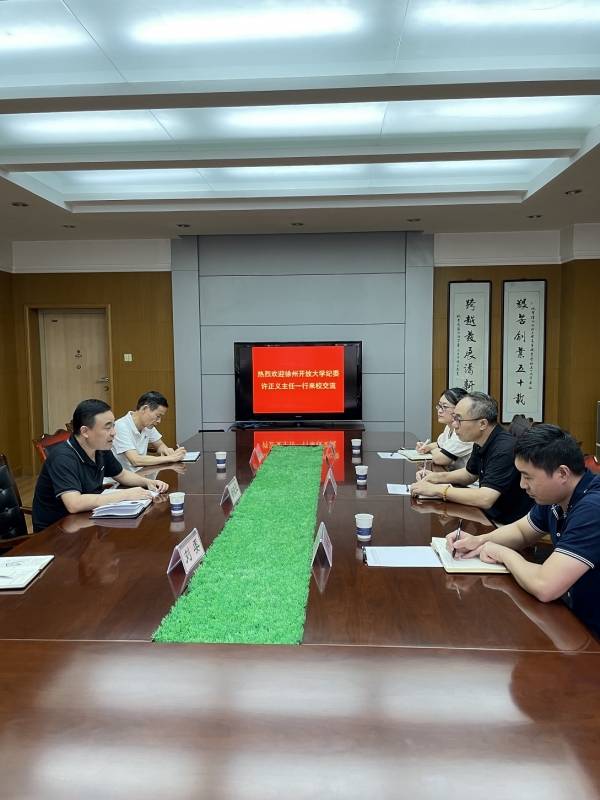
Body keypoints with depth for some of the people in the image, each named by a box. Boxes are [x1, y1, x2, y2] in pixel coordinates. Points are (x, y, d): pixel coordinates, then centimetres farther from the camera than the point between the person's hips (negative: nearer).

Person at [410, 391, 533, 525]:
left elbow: (485, 499, -33)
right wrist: (438, 477, 4)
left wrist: (437, 489, -25)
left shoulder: (504, 449, -26)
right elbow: (470, 474, 22)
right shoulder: (480, 443, 3)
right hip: (490, 517, 8)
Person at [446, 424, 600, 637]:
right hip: (574, 616, 7)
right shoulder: (556, 496, -2)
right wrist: (479, 541, -3)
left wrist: (505, 553, -16)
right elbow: (521, 531, 16)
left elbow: (544, 587, -36)